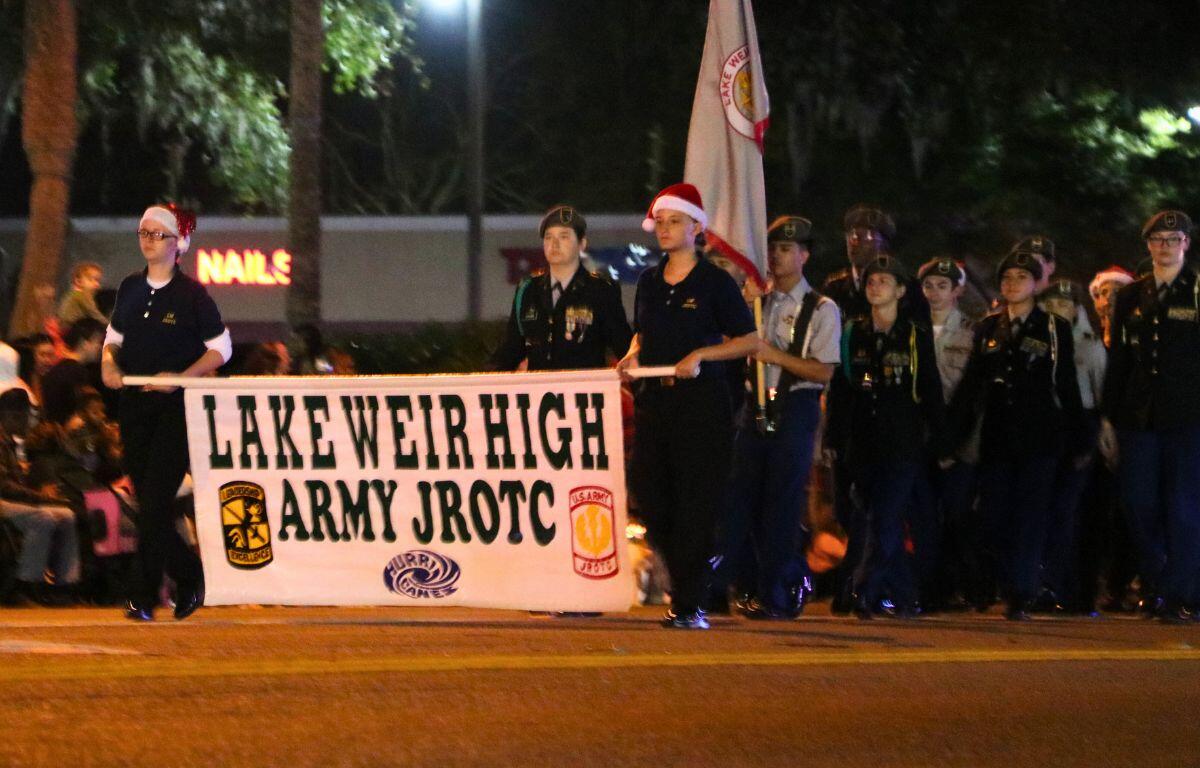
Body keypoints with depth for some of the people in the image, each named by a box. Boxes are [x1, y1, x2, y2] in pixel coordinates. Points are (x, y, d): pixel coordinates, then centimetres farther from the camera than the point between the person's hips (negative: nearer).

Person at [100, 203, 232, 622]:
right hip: (134, 404, 6)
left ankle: (144, 595, -6)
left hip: (176, 406, -6)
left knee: (156, 500, -13)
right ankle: (189, 575, 21)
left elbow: (221, 348, -3)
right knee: (145, 499, 6)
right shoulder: (130, 288, 10)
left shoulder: (191, 294, -5)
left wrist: (180, 378, -16)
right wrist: (109, 363, -1)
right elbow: (115, 335, 21)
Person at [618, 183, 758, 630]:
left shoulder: (714, 283, -3)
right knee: (651, 500, 4)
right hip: (653, 400, 6)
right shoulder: (649, 283, 14)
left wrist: (701, 354, -13)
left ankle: (689, 604, -6)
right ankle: (692, 575, 23)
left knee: (695, 504, -7)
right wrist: (632, 356, 6)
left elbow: (749, 340, -2)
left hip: (701, 402, -6)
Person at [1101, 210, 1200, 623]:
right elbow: (1118, 361, 14)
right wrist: (1108, 417, 9)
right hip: (1139, 418, 4)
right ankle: (1158, 588, 17)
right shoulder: (1132, 297, 12)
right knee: (1139, 504, 3)